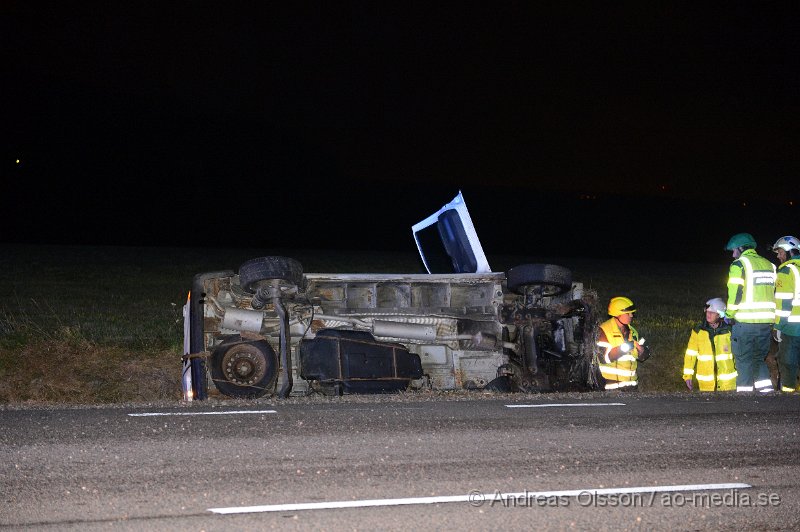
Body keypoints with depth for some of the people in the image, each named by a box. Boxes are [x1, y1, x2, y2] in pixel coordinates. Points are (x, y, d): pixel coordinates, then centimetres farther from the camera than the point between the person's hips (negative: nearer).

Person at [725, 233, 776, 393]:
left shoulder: (739, 264, -5)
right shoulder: (769, 265, 16)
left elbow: (735, 292, -12)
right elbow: (775, 293, 16)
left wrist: (729, 314, 0)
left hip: (745, 321, -6)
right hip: (767, 321, 6)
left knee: (744, 361, 2)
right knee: (759, 359, 17)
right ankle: (767, 391, 8)